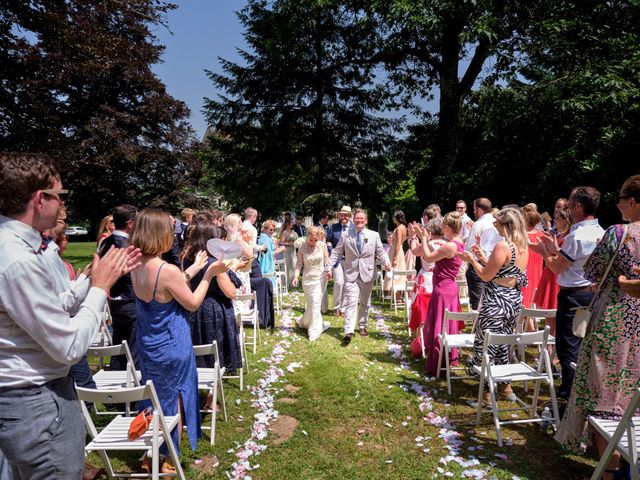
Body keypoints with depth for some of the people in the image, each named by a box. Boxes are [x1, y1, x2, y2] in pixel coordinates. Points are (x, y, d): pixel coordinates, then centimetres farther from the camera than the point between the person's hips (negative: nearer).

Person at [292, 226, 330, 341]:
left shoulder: (323, 245, -4)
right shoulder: (302, 248, -7)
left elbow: (326, 261, 4)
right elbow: (299, 264, -5)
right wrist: (296, 276, -16)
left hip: (320, 278, 0)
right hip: (308, 279, 0)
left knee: (316, 303, -3)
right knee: (313, 303, 3)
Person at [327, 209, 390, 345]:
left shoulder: (374, 235, 3)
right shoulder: (345, 236, 2)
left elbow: (381, 252, 2)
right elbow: (336, 253, 4)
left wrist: (386, 262, -18)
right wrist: (328, 267, -5)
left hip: (367, 274, 2)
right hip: (351, 274, -2)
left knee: (364, 303, 15)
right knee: (351, 302, -11)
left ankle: (362, 326, 33)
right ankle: (349, 332, -13)